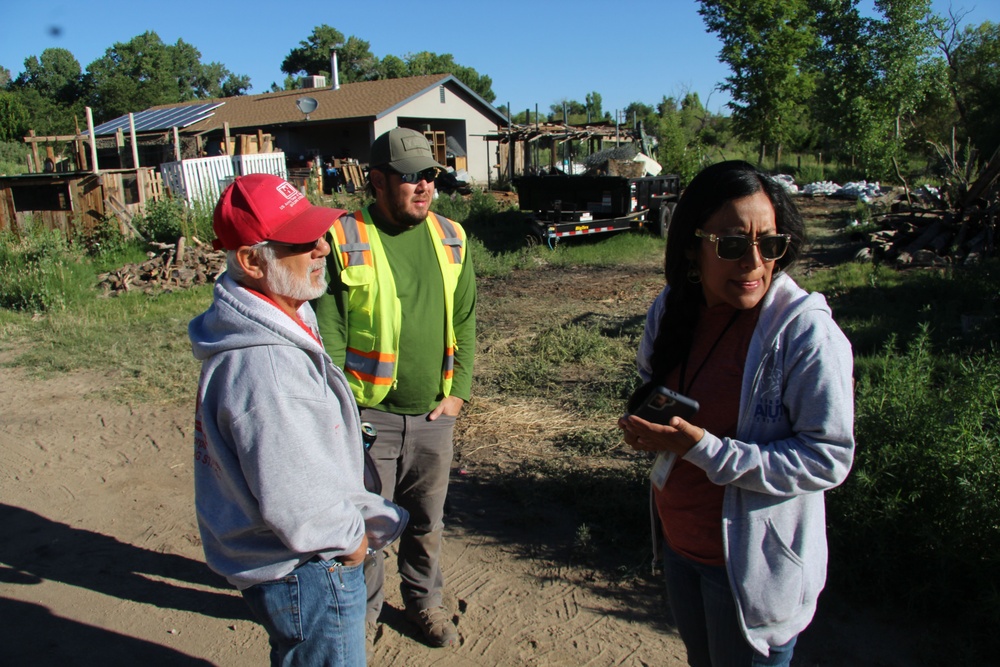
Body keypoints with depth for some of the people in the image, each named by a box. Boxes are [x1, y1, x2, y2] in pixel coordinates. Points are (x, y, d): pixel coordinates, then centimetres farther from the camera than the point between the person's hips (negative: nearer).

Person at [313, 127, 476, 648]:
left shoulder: (450, 239, 4)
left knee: (426, 521, 19)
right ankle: (363, 610, 37)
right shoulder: (343, 241, -9)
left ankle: (425, 601, 42)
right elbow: (327, 333, -9)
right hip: (369, 415, -3)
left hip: (433, 415, 4)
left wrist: (457, 391, 2)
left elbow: (464, 322, 8)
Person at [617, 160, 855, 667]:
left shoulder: (806, 331, -24)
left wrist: (703, 448, -30)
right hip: (678, 541, 6)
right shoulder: (672, 309, -4)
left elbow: (829, 458, -23)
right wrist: (648, 427, -7)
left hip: (753, 563, -6)